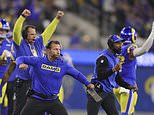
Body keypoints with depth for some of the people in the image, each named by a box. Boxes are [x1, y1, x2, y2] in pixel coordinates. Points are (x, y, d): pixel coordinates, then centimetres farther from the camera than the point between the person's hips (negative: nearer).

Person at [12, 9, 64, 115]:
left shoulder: (38, 43, 13)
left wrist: (57, 19, 16)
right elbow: (16, 31, -16)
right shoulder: (20, 44, -1)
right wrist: (23, 17, -27)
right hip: (24, 82, -6)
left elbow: (48, 31, 18)